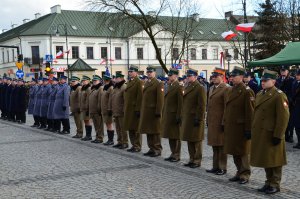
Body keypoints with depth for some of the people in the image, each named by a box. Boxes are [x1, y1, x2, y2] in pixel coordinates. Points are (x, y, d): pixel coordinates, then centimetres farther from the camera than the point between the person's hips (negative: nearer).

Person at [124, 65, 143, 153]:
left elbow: (140, 97, -16)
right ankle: (133, 145, 21)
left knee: (136, 129, -2)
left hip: (135, 109, -9)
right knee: (130, 128, 13)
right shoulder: (129, 82, 16)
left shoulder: (139, 82, -11)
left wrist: (138, 110, -20)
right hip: (128, 109, 9)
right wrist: (125, 108, 15)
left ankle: (137, 146, 6)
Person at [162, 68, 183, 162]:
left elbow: (180, 103, -17)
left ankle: (177, 155, 7)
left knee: (176, 137, 0)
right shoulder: (169, 86, 15)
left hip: (174, 116, -9)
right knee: (170, 136, 13)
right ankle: (173, 154, 23)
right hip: (168, 115, 9)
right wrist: (164, 115, 16)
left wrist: (178, 116, -19)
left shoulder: (179, 87, -12)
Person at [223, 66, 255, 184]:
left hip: (241, 127, -8)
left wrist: (248, 129, -17)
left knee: (242, 152, 2)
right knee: (234, 152, 14)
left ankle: (245, 175, 13)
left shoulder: (246, 91, -12)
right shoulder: (231, 90, 12)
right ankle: (239, 173, 26)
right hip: (230, 126, 8)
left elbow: (250, 112, -15)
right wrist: (224, 123, 14)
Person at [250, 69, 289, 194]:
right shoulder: (260, 94, 13)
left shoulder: (279, 96, -13)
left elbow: (284, 117, -17)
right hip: (260, 134, 8)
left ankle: (275, 185, 15)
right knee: (265, 159, 15)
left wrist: (278, 135, -18)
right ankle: (269, 182, 27)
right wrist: (254, 130, 15)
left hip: (271, 135, -8)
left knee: (274, 160, 3)